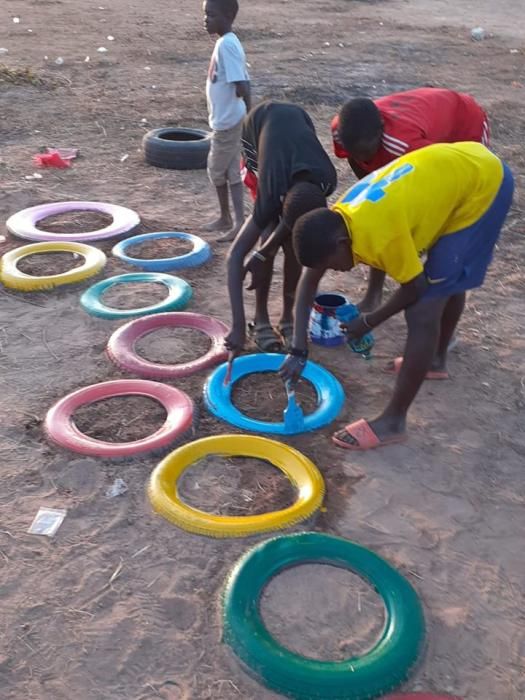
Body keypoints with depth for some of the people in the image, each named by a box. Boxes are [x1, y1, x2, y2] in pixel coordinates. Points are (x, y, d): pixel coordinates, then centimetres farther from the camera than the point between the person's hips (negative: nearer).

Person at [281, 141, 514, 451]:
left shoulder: (378, 234, -31)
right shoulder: (334, 222, -5)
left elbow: (414, 287, -16)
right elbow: (309, 280, 4)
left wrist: (369, 322, 0)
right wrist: (299, 350, 2)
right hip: (462, 168, 9)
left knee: (423, 311, -11)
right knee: (450, 278, 28)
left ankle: (393, 421, -2)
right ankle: (437, 360, 52)